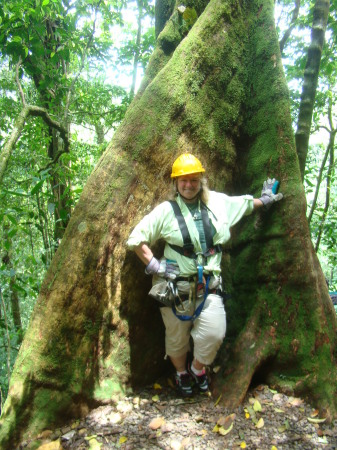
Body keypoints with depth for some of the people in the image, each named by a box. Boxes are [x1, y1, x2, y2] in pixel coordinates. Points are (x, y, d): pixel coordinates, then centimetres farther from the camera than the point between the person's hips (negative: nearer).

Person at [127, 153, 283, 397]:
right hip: (176, 285, -2)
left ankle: (198, 368, 24)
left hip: (209, 284, 2)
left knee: (214, 332, -9)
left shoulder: (218, 202, 5)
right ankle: (182, 373, 43)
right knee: (177, 336, 12)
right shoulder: (166, 210, -6)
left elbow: (245, 203, 26)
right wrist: (153, 265, -8)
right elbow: (136, 239, -3)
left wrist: (265, 200, 32)